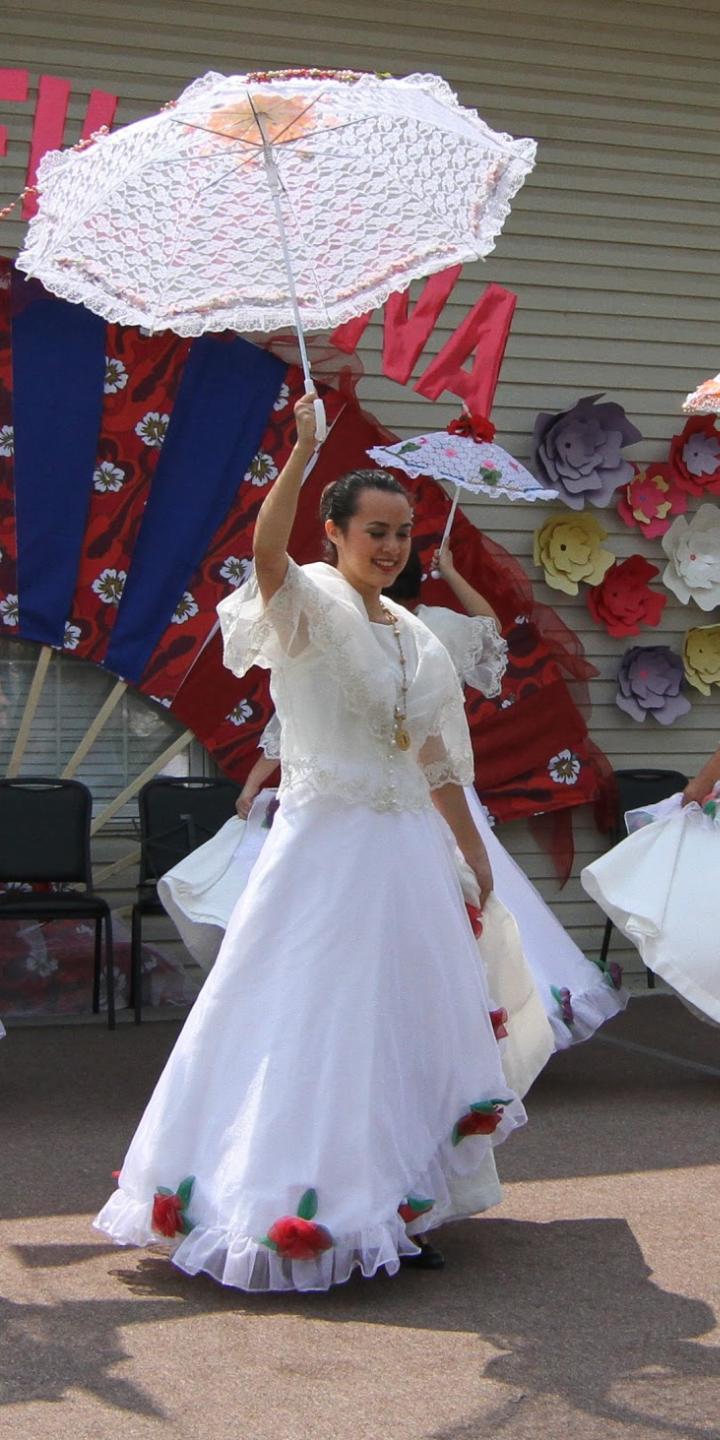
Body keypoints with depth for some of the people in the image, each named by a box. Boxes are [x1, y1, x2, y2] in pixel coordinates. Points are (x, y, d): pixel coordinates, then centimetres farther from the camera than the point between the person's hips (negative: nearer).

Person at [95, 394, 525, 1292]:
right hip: (324, 842, -7)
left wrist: (474, 855, 18)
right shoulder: (307, 607, -6)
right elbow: (267, 550, -30)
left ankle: (397, 1206, 19)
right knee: (316, 1021, -4)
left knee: (403, 1019, 10)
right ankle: (302, 1207, 3)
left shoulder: (415, 638, 14)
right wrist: (303, 450, -39)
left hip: (408, 849, 7)